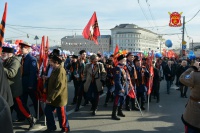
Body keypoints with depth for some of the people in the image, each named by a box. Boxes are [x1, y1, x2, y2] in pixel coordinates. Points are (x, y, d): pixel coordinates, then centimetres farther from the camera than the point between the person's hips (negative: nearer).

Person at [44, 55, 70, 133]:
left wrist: (50, 97, -25)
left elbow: (59, 86, -27)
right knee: (47, 111, 13)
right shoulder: (55, 70, 9)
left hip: (59, 97, -9)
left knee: (61, 114, 7)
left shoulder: (60, 71, -23)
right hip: (52, 97, 9)